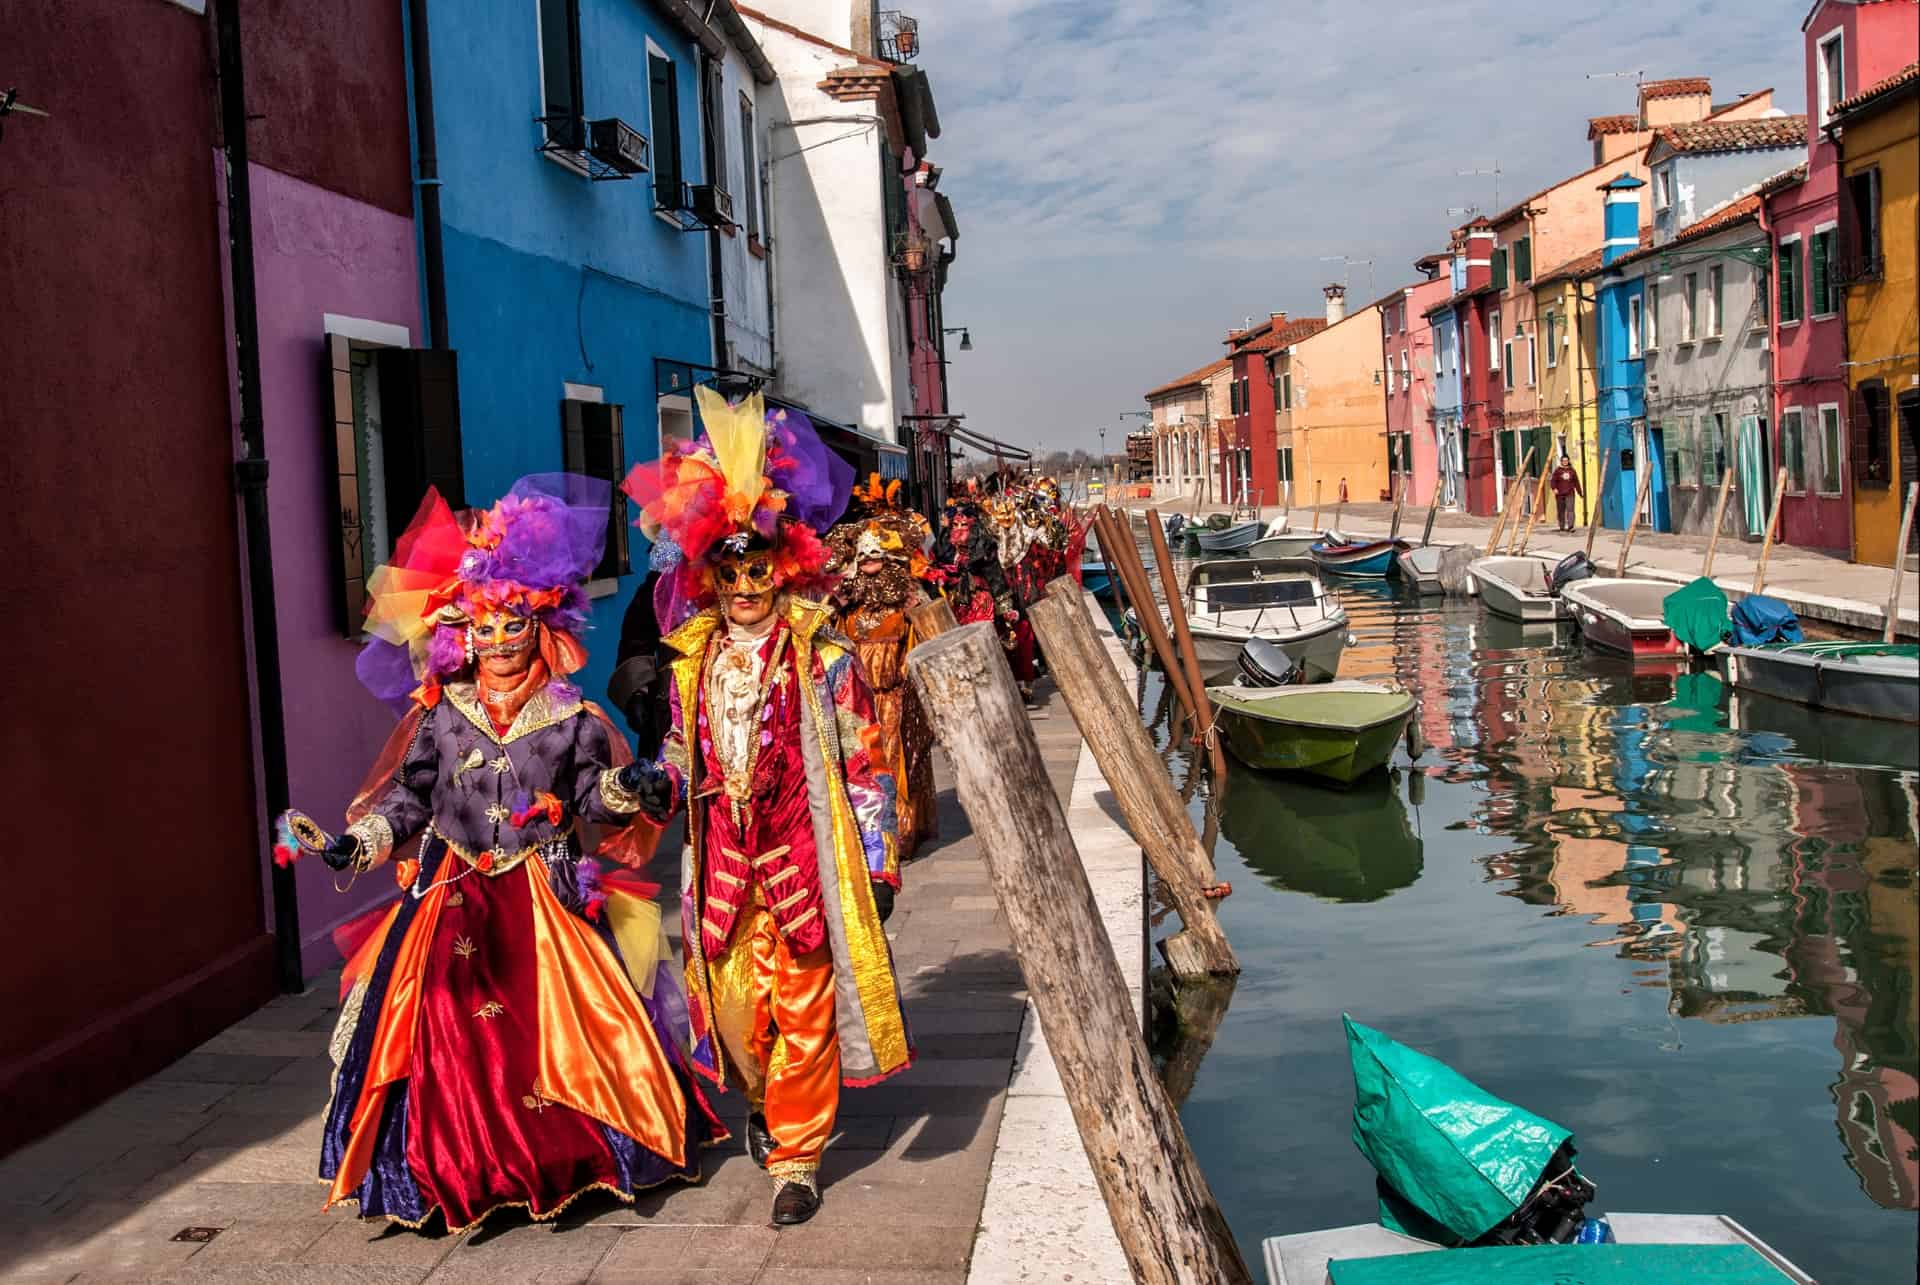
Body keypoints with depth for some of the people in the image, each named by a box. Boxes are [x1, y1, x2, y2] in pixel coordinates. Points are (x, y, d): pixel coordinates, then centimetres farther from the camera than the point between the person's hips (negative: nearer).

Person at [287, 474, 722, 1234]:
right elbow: (409, 796, 5)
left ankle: (561, 1161, 18)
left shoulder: (572, 721, -1)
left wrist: (624, 788, -23)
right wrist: (354, 844, -5)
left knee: (549, 1027, 1)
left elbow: (595, 800, -3)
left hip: (546, 900, -1)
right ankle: (454, 1171, 17)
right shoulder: (440, 716, 3)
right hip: (453, 898, 2)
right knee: (451, 1031, 1)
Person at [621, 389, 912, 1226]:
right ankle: (763, 1102, 41)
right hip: (723, 863, 4)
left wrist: (877, 862, -5)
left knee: (803, 1009, 3)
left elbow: (864, 768, -4)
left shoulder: (824, 659, -6)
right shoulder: (692, 663, 6)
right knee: (734, 1006, 9)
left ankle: (796, 1154, 19)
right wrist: (659, 785, -6)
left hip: (805, 858, -3)